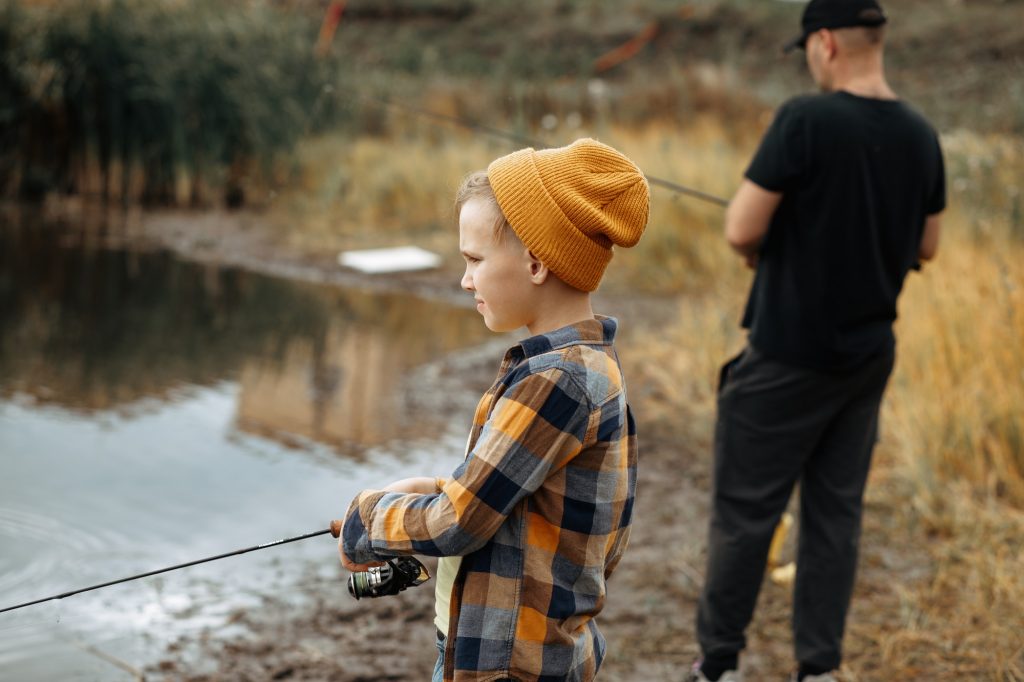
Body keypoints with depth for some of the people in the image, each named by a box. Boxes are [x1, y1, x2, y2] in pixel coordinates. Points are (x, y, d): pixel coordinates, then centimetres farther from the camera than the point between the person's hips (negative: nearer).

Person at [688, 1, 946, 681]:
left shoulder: (806, 120, -18)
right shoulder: (921, 135, 2)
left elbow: (742, 230, -16)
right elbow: (926, 246, 13)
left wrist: (761, 250, 5)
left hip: (789, 356, -6)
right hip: (868, 355, 6)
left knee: (745, 510, 5)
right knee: (837, 512, 12)